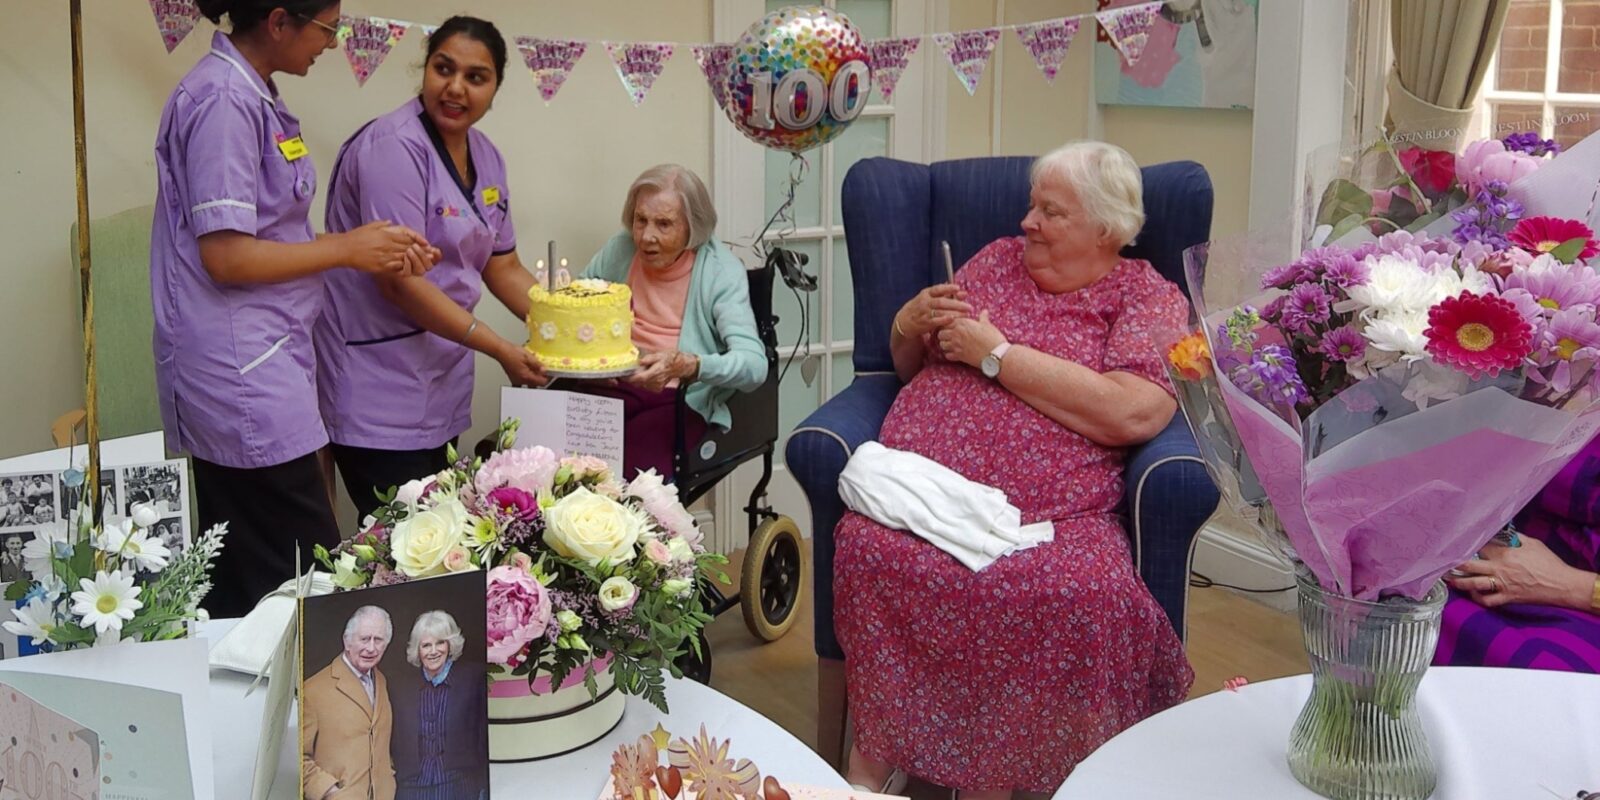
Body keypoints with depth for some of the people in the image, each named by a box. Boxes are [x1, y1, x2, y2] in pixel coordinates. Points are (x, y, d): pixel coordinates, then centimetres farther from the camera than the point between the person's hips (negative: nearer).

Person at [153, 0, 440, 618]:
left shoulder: (250, 96, 14)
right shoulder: (223, 101, -15)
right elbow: (226, 256, -19)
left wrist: (375, 246, 7)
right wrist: (349, 249, -10)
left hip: (260, 366, 10)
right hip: (241, 376, -10)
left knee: (242, 588, 14)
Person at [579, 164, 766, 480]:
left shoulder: (721, 269, -5)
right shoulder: (619, 250, 8)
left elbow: (755, 364, -15)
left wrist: (688, 366, -33)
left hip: (683, 399, -3)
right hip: (612, 387, 4)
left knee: (633, 467, -33)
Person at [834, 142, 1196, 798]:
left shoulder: (1149, 296, 9)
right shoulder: (999, 259, 23)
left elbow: (1132, 414, -12)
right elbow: (908, 366, 33)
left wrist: (995, 354, -6)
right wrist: (911, 323, 8)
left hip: (1049, 514, -3)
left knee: (1086, 594, -35)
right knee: (870, 547, -30)